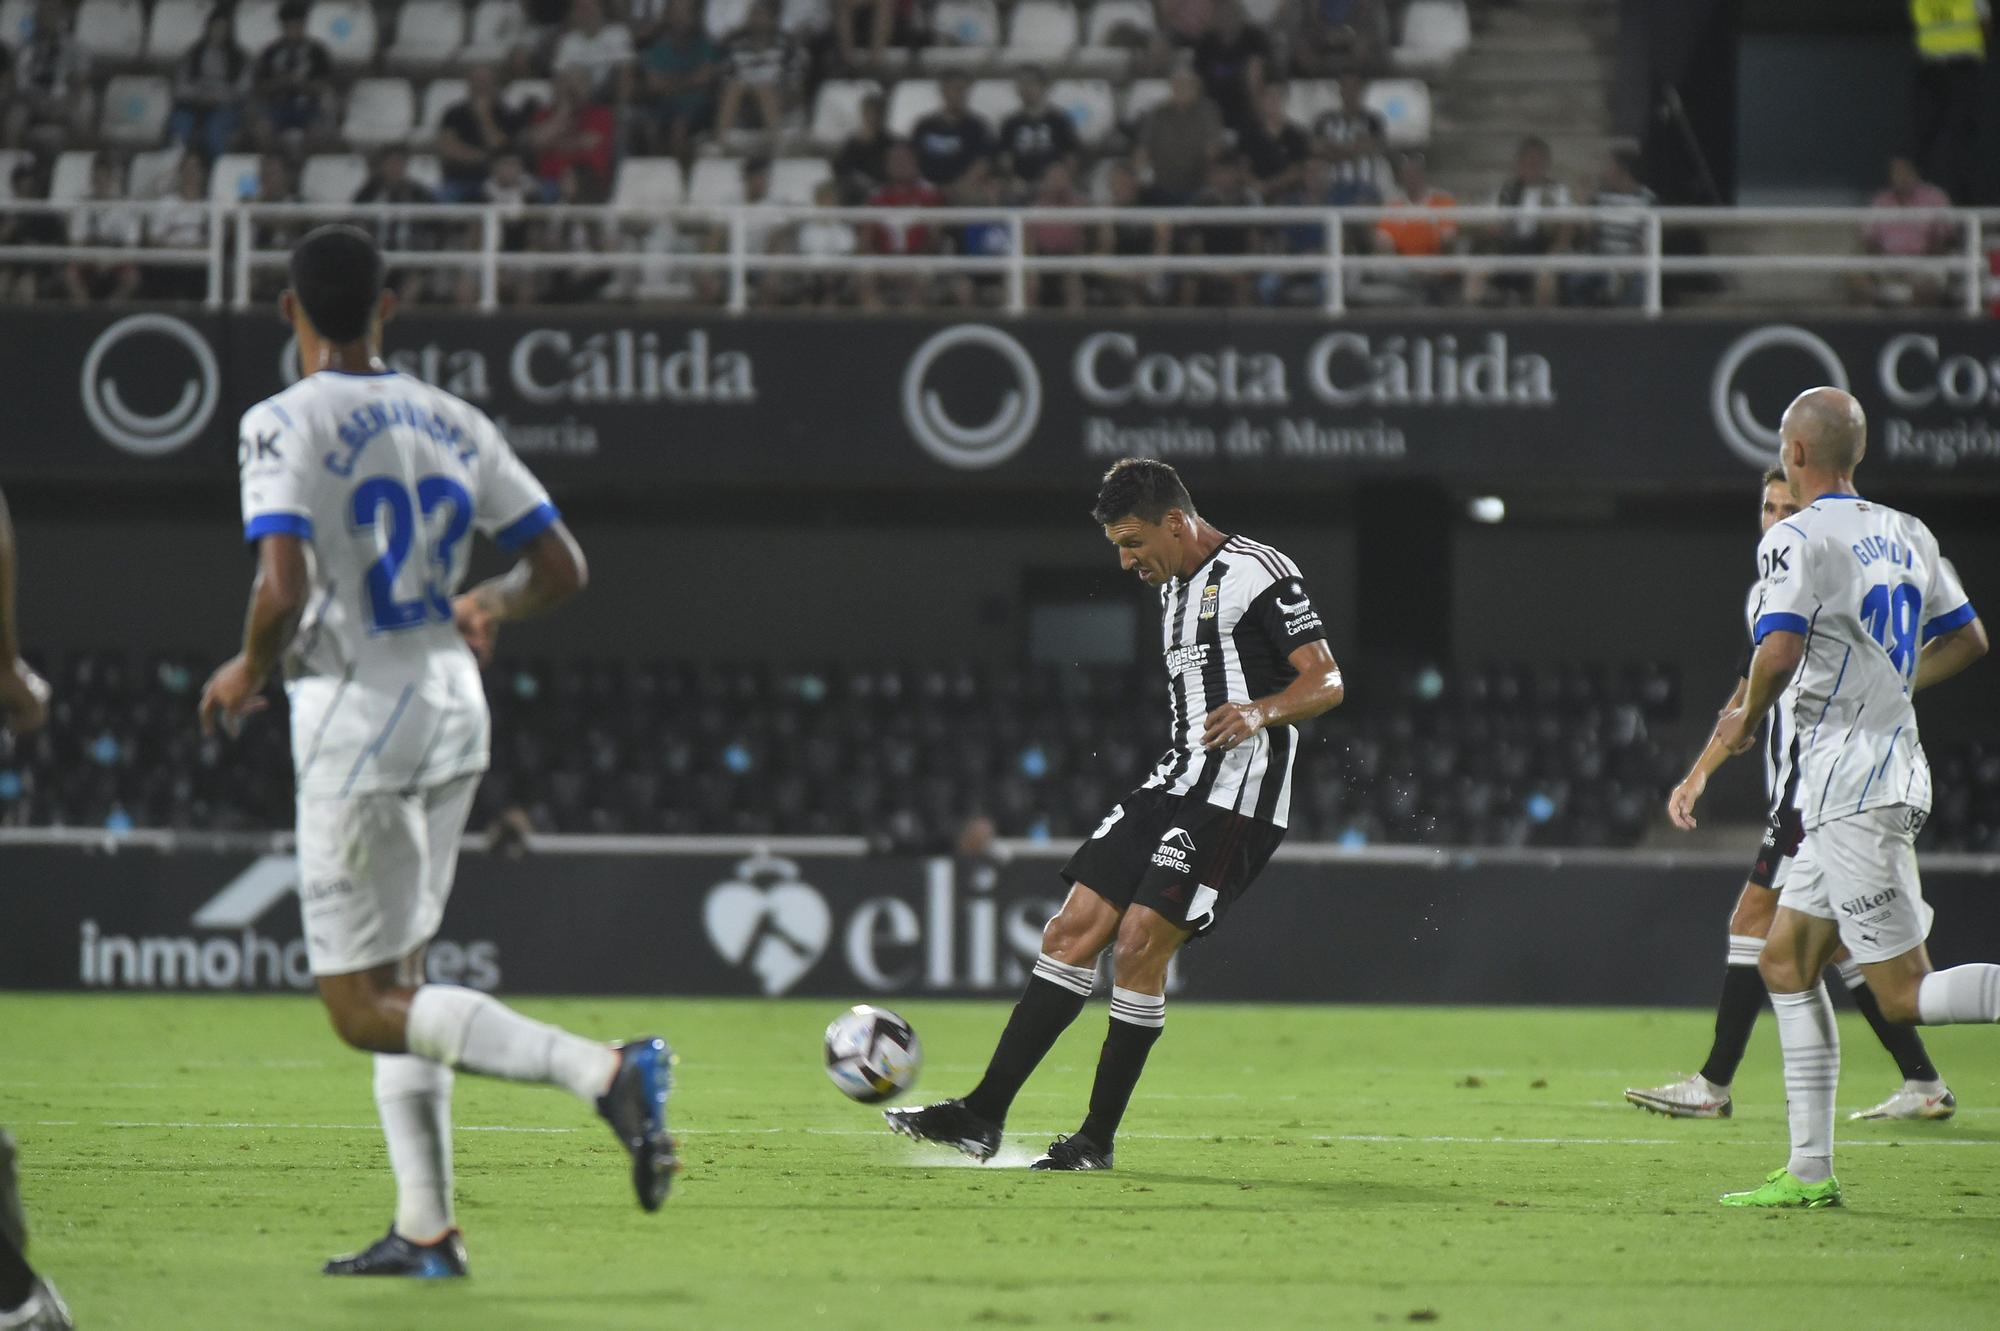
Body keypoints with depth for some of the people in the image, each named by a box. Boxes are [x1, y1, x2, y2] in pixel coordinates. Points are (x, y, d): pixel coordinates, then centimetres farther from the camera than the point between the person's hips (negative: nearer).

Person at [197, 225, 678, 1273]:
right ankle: (425, 1230, 14)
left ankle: (603, 1070, -22)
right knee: (394, 977, 18)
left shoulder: (284, 425, -12)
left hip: (357, 716, -7)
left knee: (364, 1010, -4)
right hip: (454, 709, 7)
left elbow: (284, 587, -24)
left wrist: (249, 673, -5)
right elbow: (560, 568, 8)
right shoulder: (453, 422, 7)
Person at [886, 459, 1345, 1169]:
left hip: (1238, 796, -9)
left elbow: (1326, 682, -12)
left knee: (1139, 945, -15)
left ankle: (1098, 1141, -6)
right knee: (1073, 930, 0)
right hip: (1177, 783, 9)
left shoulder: (1260, 573, -8)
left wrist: (1261, 712, -30)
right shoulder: (1174, 587, 19)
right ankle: (983, 1115, -1)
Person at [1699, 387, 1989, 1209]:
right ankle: (1810, 1171, 12)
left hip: (1853, 788, -9)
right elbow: (1967, 639, 19)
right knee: (1785, 960, 14)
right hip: (1892, 768, 9)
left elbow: (1782, 647, -24)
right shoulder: (1906, 534, 13)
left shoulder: (1798, 538, -12)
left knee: (1904, 995, -9)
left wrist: (1746, 720, -6)